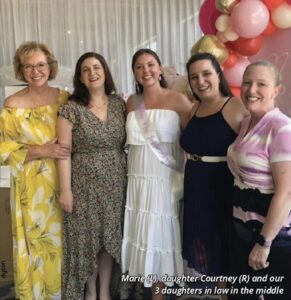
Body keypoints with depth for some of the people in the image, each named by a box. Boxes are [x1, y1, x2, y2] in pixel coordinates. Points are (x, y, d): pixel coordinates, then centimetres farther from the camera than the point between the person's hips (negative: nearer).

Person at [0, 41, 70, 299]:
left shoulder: (64, 98, 3)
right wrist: (40, 151, -18)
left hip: (64, 184, 3)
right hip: (33, 188, -3)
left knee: (65, 242, 13)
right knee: (37, 243, 5)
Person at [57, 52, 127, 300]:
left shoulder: (119, 103, 4)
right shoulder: (71, 108, -7)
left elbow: (128, 142, 8)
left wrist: (129, 177, 3)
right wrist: (65, 189, -12)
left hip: (115, 184, 3)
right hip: (85, 185, -3)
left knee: (110, 238, 11)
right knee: (87, 239, 7)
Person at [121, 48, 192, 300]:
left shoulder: (178, 100, -7)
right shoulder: (132, 102, 8)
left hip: (166, 180, -4)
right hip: (137, 180, 4)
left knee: (161, 234, 6)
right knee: (142, 234, 10)